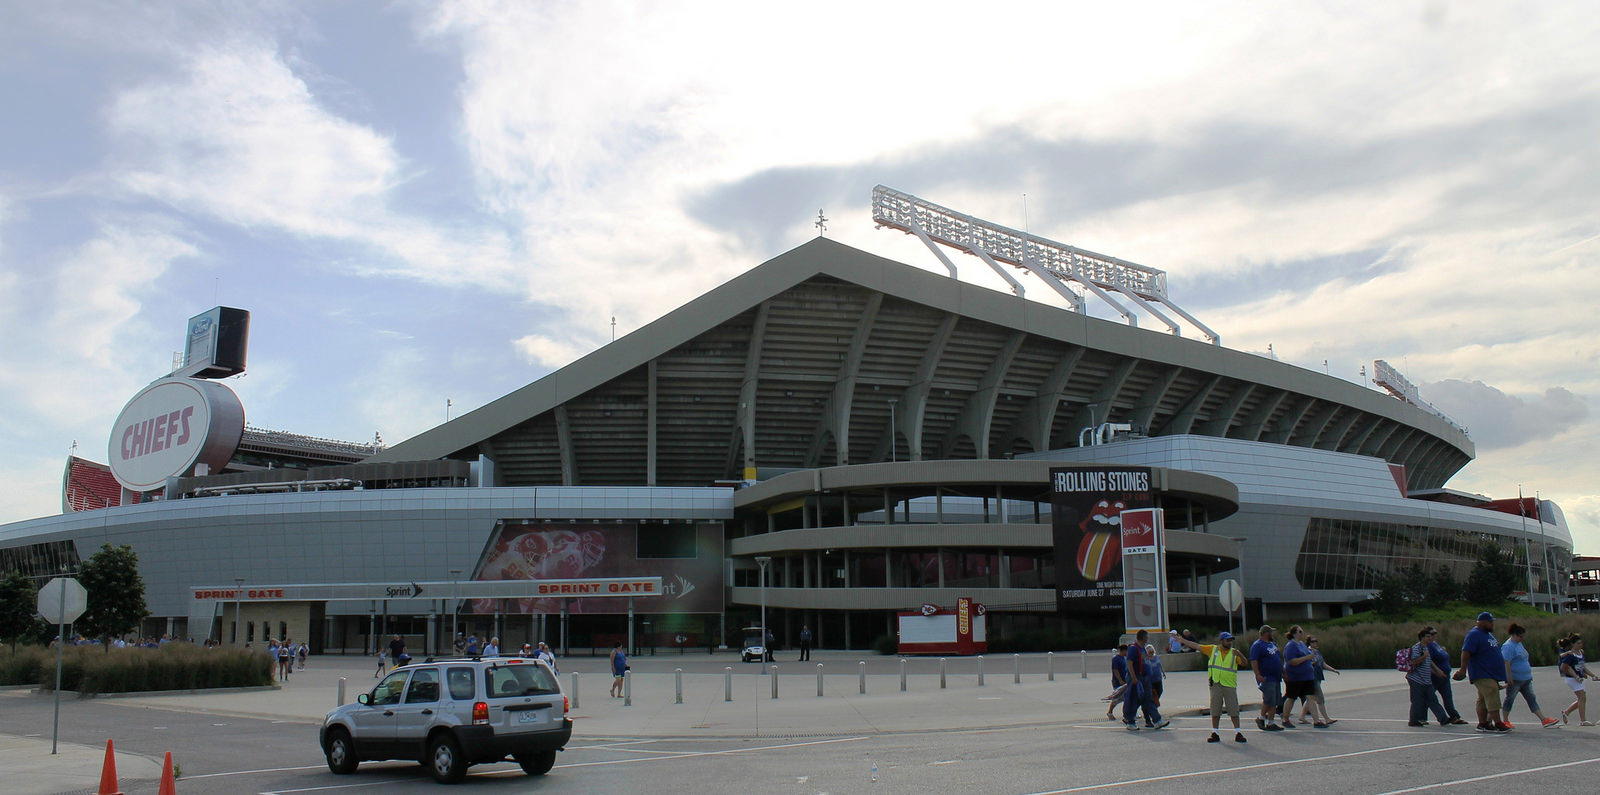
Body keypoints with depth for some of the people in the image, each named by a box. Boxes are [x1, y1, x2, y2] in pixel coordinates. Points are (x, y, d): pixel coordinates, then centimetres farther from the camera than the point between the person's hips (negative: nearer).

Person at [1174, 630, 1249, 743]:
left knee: (1234, 710, -1)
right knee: (1215, 710, 5)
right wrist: (1183, 640, 10)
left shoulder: (1234, 653, 5)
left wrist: (1239, 654, -20)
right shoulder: (1213, 649, 7)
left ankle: (1237, 733, 7)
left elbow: (1245, 663, -2)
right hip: (1216, 684, 1)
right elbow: (1197, 646, 10)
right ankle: (1214, 734, 11)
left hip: (1230, 685, -1)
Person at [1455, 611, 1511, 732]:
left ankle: (1482, 723, 13)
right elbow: (1465, 653, -21)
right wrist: (1463, 670, -26)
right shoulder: (1474, 635, -13)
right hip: (1482, 675, -9)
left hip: (1491, 674, 9)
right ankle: (1498, 723, -16)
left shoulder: (1488, 634, 18)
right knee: (1492, 698, -14)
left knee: (1483, 700, 11)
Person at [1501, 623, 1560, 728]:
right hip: (1514, 679, -9)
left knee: (1532, 699, 6)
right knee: (1510, 699, 1)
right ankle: (1505, 721, 9)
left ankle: (1544, 720, 5)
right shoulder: (1508, 646, -17)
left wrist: (1529, 675, 27)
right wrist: (1509, 678, -25)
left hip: (1525, 678, 9)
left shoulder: (1518, 644, 15)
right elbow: (1507, 663, -23)